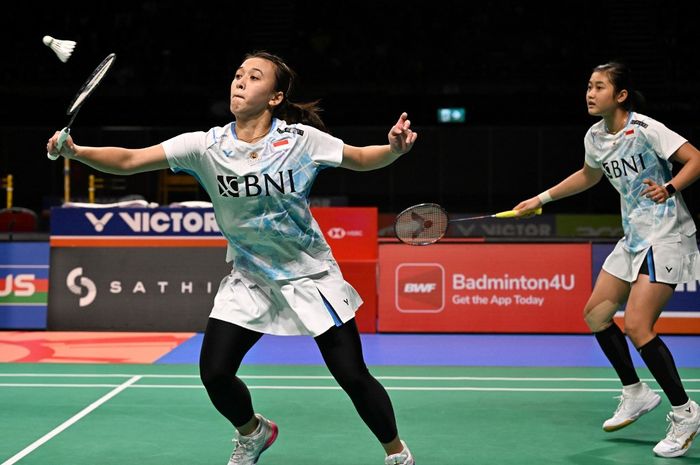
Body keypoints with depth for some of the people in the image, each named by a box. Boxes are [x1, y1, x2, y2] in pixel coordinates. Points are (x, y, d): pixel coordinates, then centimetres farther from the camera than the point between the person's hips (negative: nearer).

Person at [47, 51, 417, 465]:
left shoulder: (301, 139, -15)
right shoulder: (207, 146, -11)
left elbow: (362, 159, -3)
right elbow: (129, 160, -16)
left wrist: (394, 148, -23)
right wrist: (77, 152, -31)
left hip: (310, 275, -2)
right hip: (249, 280, 3)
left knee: (353, 376, -7)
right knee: (215, 373, -7)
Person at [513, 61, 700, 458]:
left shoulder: (644, 129, -17)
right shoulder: (595, 137, 6)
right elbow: (589, 176, 26)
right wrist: (542, 198, 27)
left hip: (667, 237, -9)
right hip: (634, 238, 9)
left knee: (636, 325, -17)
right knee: (596, 313, 11)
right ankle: (635, 394, 25)